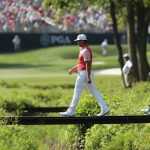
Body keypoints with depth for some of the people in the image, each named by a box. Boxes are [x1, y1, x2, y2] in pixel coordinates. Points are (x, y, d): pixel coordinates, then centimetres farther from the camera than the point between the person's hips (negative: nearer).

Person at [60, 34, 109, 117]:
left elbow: (88, 64, -22)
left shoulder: (85, 51, -16)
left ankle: (71, 111, 4)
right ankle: (104, 108, 3)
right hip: (87, 73, 10)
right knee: (94, 91, 8)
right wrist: (73, 69, 26)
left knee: (77, 92, -2)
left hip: (84, 73, -10)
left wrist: (88, 77, -25)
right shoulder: (84, 50, 17)